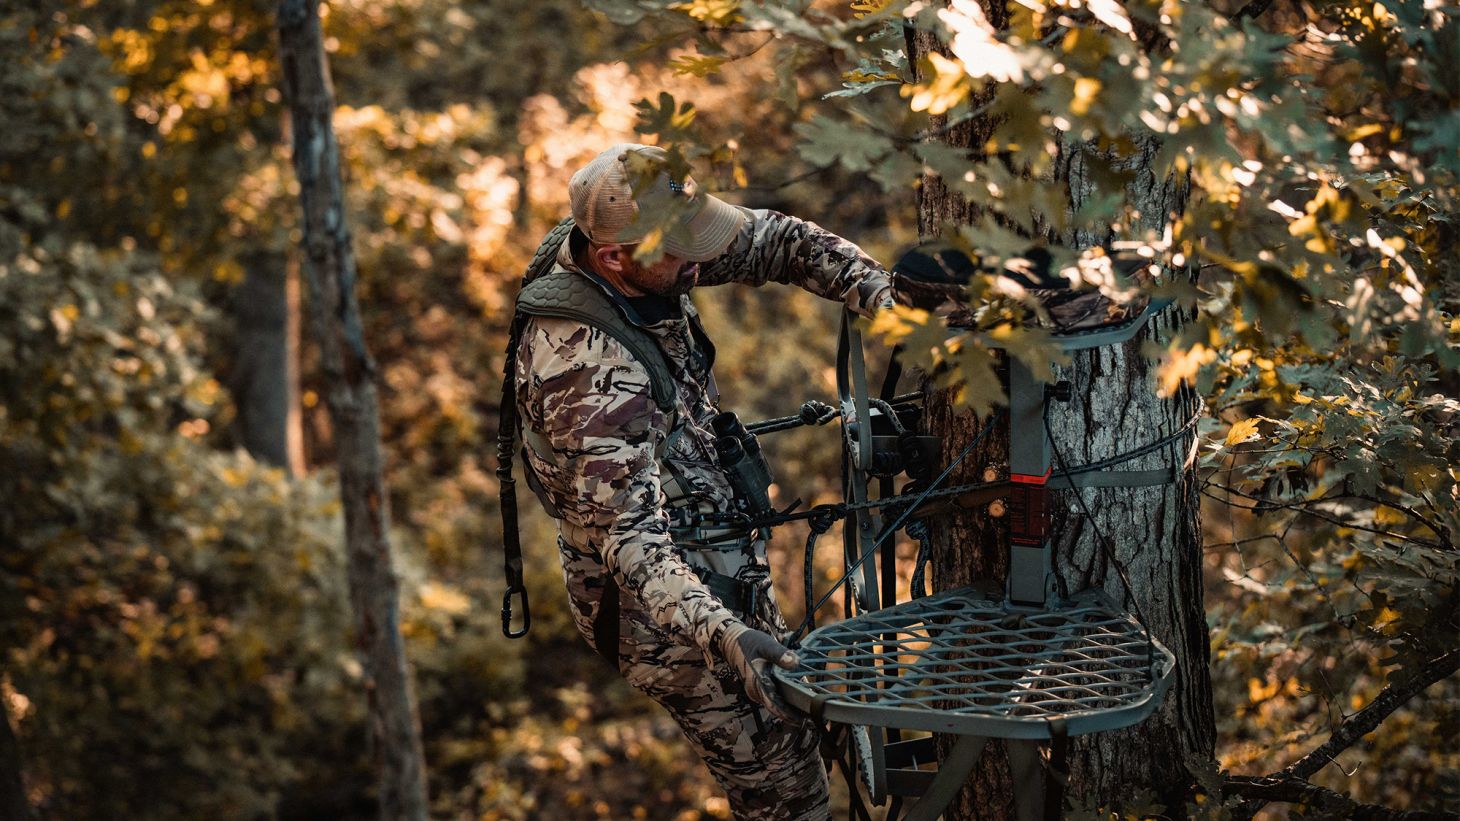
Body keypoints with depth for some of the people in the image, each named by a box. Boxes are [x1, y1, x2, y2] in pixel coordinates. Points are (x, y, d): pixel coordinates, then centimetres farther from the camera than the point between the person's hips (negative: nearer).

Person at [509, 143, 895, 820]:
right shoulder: (596, 379, -35)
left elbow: (774, 240, -2)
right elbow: (628, 538, -37)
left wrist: (881, 297, -16)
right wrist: (723, 636, -49)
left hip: (709, 555, 10)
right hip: (668, 605, -9)